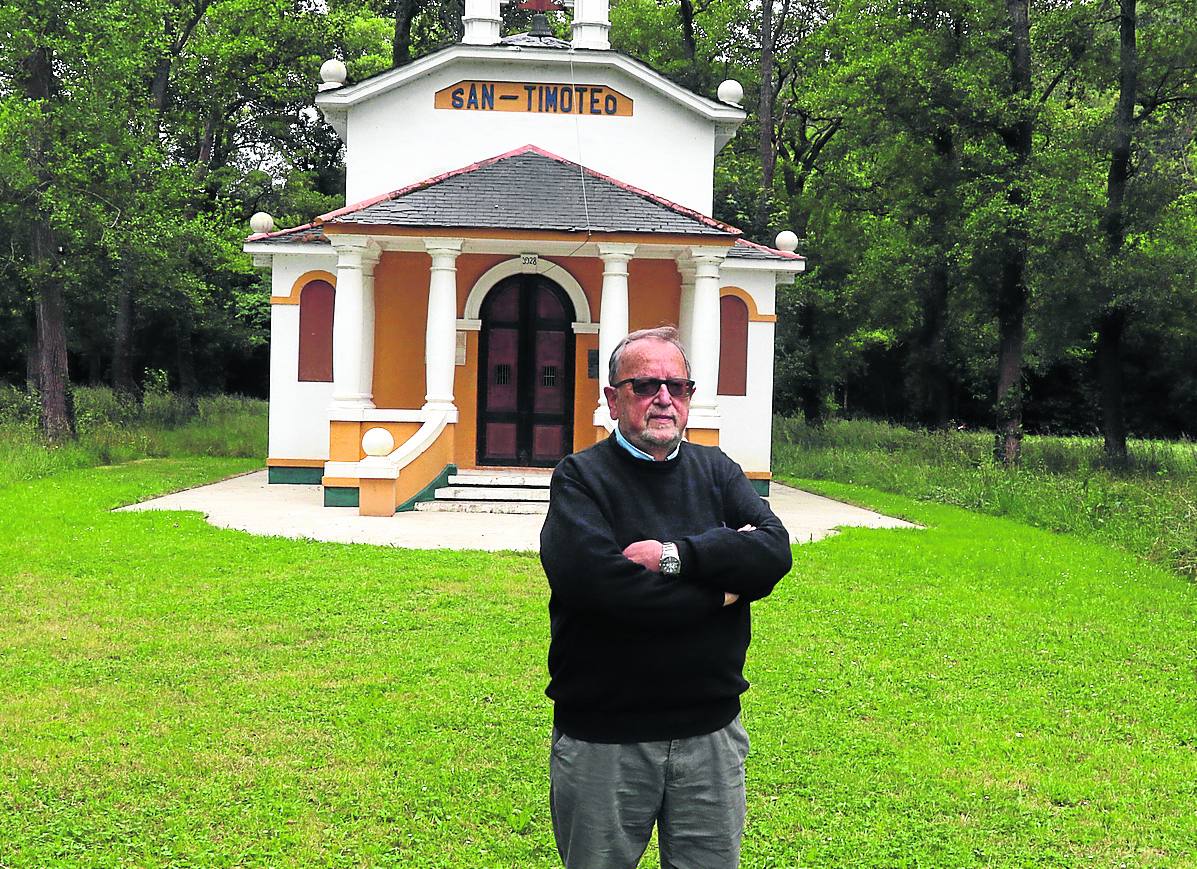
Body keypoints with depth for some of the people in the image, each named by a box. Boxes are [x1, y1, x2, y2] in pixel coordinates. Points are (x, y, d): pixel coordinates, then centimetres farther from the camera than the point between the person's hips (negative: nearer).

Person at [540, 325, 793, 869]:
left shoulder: (717, 472, 9)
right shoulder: (581, 477, -6)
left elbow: (774, 551, -7)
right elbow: (591, 580, -24)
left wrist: (676, 555, -19)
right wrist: (720, 588, -13)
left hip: (711, 732, 4)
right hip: (603, 738, -4)